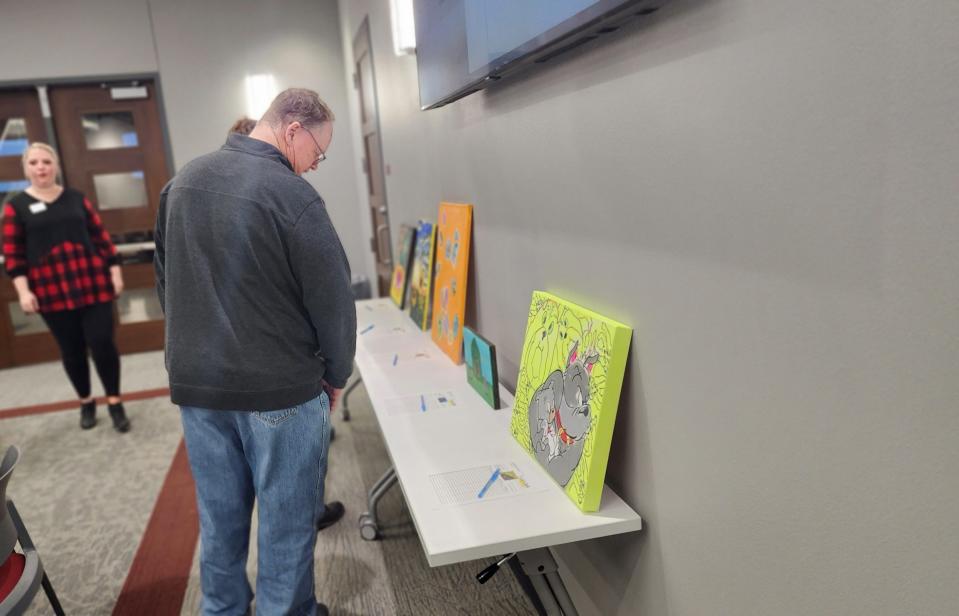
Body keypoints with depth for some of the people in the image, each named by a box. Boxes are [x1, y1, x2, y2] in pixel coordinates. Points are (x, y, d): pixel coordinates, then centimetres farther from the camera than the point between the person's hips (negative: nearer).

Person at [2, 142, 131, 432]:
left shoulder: (76, 198, 7)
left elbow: (101, 236, 8)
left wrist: (115, 272, 3)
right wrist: (23, 290, -9)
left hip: (93, 284, 1)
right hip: (52, 293, 0)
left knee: (102, 343, -5)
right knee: (72, 350, 8)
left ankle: (115, 402, 9)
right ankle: (86, 403, 26)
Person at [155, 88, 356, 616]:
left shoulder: (183, 181, 5)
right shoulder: (292, 196, -18)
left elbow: (165, 277, 14)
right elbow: (332, 300, -15)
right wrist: (336, 376, 1)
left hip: (194, 382, 7)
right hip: (278, 388, -6)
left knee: (219, 514, 21)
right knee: (285, 518, 11)